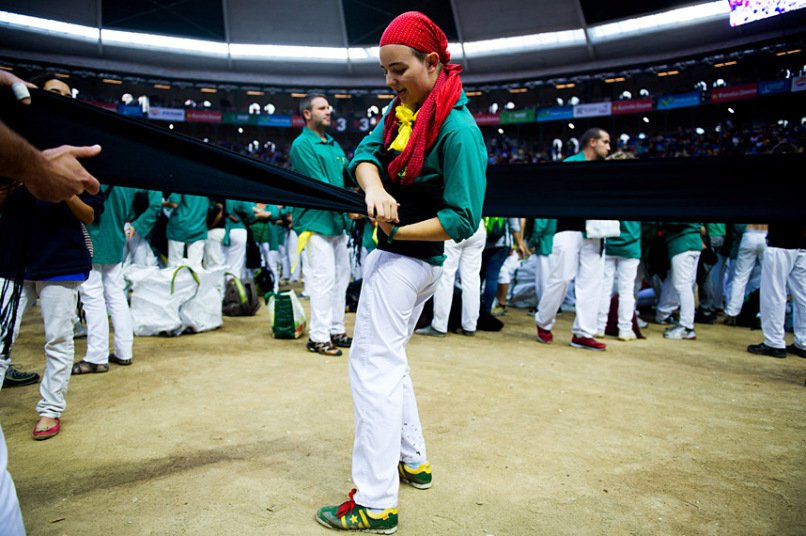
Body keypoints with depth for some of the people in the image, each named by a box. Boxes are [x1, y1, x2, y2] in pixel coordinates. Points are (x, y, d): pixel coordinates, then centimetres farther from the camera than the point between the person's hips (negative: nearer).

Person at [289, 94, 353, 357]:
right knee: (323, 278, -8)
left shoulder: (334, 145, 17)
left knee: (341, 276, 12)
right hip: (316, 222, -9)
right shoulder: (302, 145, -8)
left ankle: (336, 330, 23)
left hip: (337, 222, 9)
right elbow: (319, 185, -17)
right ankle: (318, 337, 1)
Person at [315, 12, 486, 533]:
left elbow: (463, 220, -22)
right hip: (389, 255, 10)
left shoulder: (458, 129, -19)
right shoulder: (403, 107, 7)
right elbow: (365, 153, -3)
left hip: (408, 261, -10)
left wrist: (398, 230, -24)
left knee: (373, 366, -7)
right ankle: (414, 461, 36)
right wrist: (374, 187, -24)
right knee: (388, 359, 20)